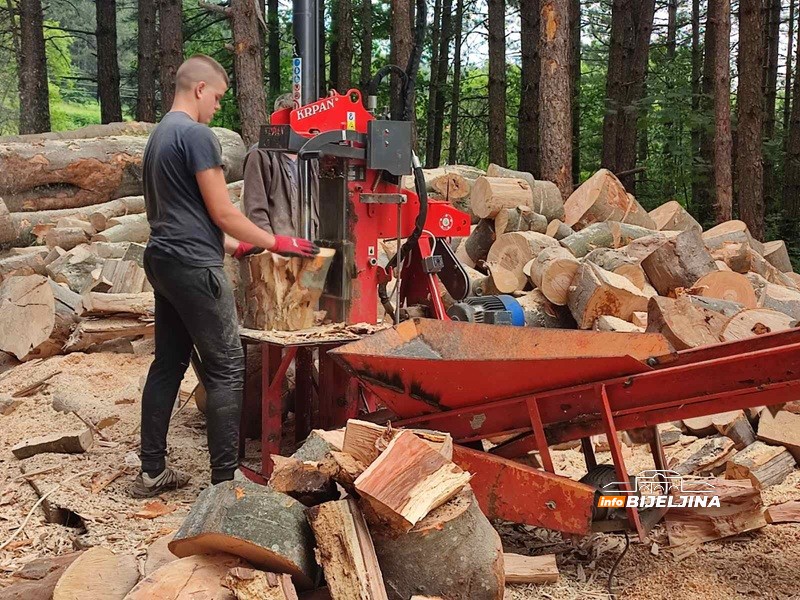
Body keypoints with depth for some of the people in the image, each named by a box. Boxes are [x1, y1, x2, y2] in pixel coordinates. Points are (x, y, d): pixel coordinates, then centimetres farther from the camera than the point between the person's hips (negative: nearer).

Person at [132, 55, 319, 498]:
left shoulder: (158, 135, 18)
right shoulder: (197, 134, -12)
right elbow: (222, 213, -13)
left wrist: (233, 246, 24)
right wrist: (276, 243, -3)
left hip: (162, 261, 10)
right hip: (194, 267, -10)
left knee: (168, 364, 13)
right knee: (226, 369, -5)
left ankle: (152, 472, 18)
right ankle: (225, 479, -3)